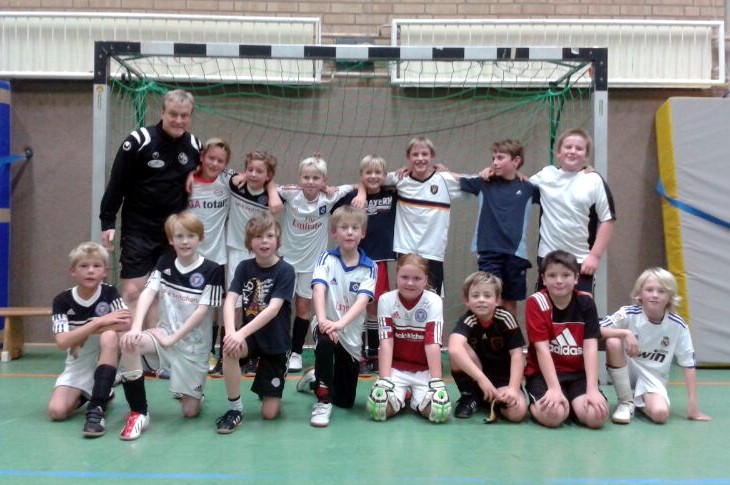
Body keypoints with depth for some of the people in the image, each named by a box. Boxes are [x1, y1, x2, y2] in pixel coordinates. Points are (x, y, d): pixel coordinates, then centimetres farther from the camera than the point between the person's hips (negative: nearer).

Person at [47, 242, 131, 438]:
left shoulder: (109, 293, -9)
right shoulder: (62, 300, -8)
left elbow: (127, 323, -26)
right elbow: (62, 342, -21)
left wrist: (84, 332, -22)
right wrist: (100, 321, -26)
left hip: (106, 360, -2)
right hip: (77, 365, 2)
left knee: (109, 336, -33)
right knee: (56, 411, -19)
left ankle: (96, 408, -31)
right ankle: (94, 394, 17)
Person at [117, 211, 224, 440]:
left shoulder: (211, 271, -10)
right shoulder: (164, 264, 1)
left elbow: (202, 311, -13)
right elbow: (147, 294, -10)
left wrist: (173, 338, -17)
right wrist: (136, 327, -26)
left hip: (194, 343, -2)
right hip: (165, 334, 3)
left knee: (190, 411, -3)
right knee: (128, 342, -31)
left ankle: (193, 393, 37)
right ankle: (138, 413, -19)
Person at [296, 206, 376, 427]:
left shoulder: (369, 267, -6)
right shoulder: (326, 259, -6)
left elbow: (362, 300, -20)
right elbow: (319, 290, -20)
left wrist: (340, 324, -37)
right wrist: (323, 319, -38)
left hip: (351, 334, 2)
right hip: (326, 326, -2)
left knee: (346, 401, 9)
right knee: (325, 342, -40)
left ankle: (315, 378, 42)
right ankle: (323, 401, -20)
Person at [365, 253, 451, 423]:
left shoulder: (434, 302, -12)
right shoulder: (386, 300, -9)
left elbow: (433, 343, -16)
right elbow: (386, 341, -14)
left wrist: (437, 382, -22)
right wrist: (384, 379, -22)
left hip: (425, 370, 0)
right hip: (395, 368, 0)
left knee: (440, 411, -22)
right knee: (378, 408, -24)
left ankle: (415, 399, 12)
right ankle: (402, 397, 11)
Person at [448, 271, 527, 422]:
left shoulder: (505, 318, -15)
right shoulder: (467, 320, -19)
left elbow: (517, 355, -17)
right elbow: (454, 349, -40)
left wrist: (513, 388, -30)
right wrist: (482, 379, -48)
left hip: (503, 378, 0)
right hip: (474, 378, 0)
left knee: (517, 412, -28)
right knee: (457, 354, -29)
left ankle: (494, 399, 5)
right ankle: (469, 396, -7)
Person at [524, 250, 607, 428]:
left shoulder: (586, 302, -3)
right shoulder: (536, 302, -11)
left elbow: (590, 347, -10)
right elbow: (542, 349, -16)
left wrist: (592, 389, -20)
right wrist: (554, 388, -25)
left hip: (579, 373, 3)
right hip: (544, 372, -3)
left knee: (596, 415, -23)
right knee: (553, 415, -30)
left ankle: (571, 404, 10)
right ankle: (535, 405, 4)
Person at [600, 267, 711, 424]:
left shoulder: (678, 326, -12)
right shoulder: (629, 314, -16)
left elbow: (688, 364, -6)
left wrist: (693, 406, -9)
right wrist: (626, 333, -36)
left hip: (654, 377, 0)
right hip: (627, 369, 0)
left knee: (660, 414, -30)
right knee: (613, 342, -32)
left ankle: (640, 401, 11)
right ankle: (626, 402, -12)